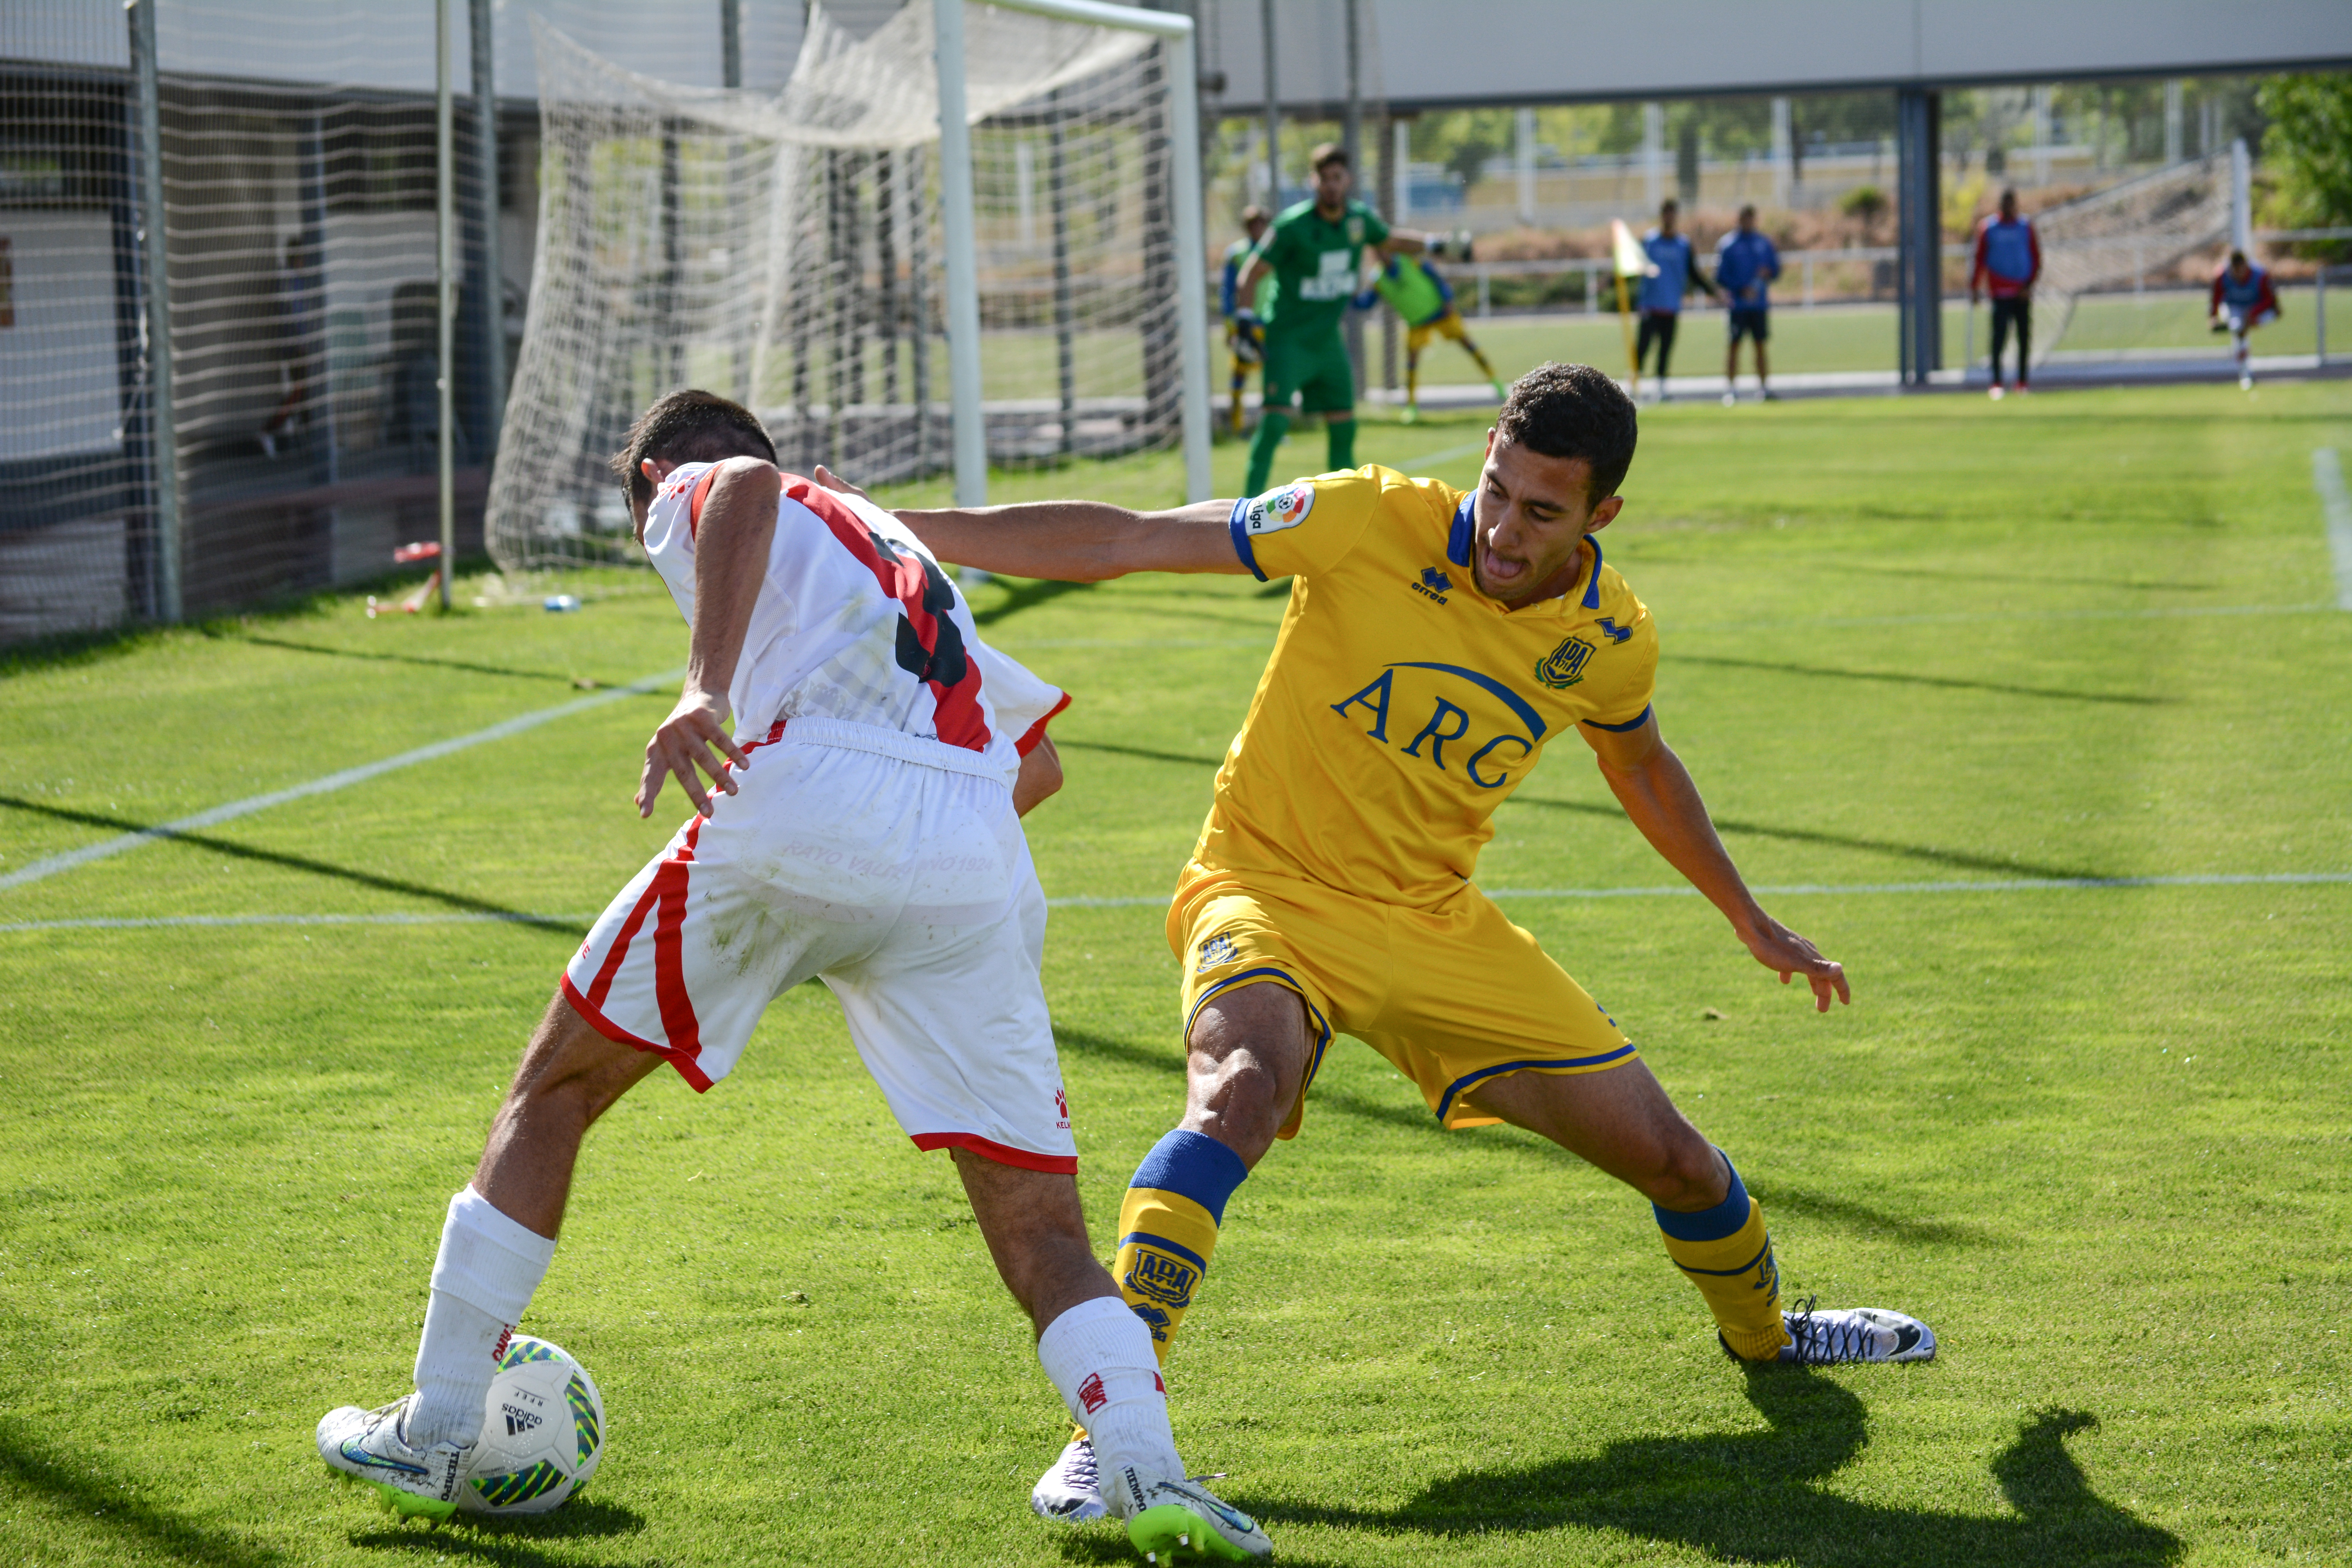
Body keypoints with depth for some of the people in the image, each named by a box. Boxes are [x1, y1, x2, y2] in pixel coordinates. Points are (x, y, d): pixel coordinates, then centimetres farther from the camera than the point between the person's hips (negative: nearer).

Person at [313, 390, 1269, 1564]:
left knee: (555, 1089, 15)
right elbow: (1037, 753, 38)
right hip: (973, 869, 4)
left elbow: (750, 491, -6)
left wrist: (706, 687, -17)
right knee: (1040, 1228, 7)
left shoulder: (688, 495, 21)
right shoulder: (903, 553, 38)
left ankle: (436, 1435, 18)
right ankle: (1146, 1473, -16)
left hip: (798, 812, -4)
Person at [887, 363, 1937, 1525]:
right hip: (1271, 892, -4)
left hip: (1438, 924, 4)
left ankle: (1764, 1333, 41)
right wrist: (898, 529, -22)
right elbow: (1122, 542, -18)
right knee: (1237, 1093, -38)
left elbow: (1639, 764, 18)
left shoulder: (1612, 639, -6)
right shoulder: (1372, 522, -20)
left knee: (1669, 1156, 6)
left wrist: (1750, 920, 27)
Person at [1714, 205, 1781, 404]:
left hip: (1760, 303, 4)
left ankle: (1764, 386, 10)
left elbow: (1776, 269, 15)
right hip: (1738, 304, -4)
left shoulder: (1764, 242, 10)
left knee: (1760, 344, 5)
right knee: (1734, 344, -5)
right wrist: (1741, 289, -17)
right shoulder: (1727, 244, -2)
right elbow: (1721, 277, -5)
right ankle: (1731, 387, -1)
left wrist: (1768, 273, -8)